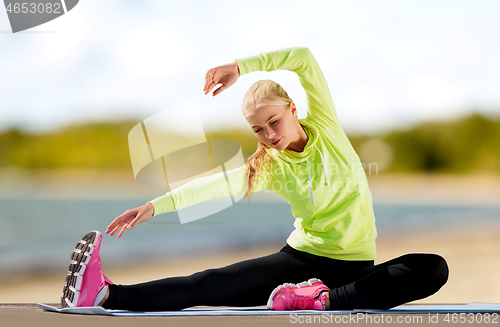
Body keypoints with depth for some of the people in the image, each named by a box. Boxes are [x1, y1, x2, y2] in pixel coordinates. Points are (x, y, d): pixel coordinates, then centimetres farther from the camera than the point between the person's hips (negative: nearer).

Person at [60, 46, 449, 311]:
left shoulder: (326, 129, -1)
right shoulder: (270, 166, 0)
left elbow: (304, 58, -13)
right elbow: (216, 185, -15)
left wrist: (239, 67, -15)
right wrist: (155, 206, -29)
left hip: (355, 265, 0)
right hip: (303, 257, 0)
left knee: (433, 268, -30)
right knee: (212, 284, -21)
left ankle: (328, 298, -41)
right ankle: (104, 294, -34)